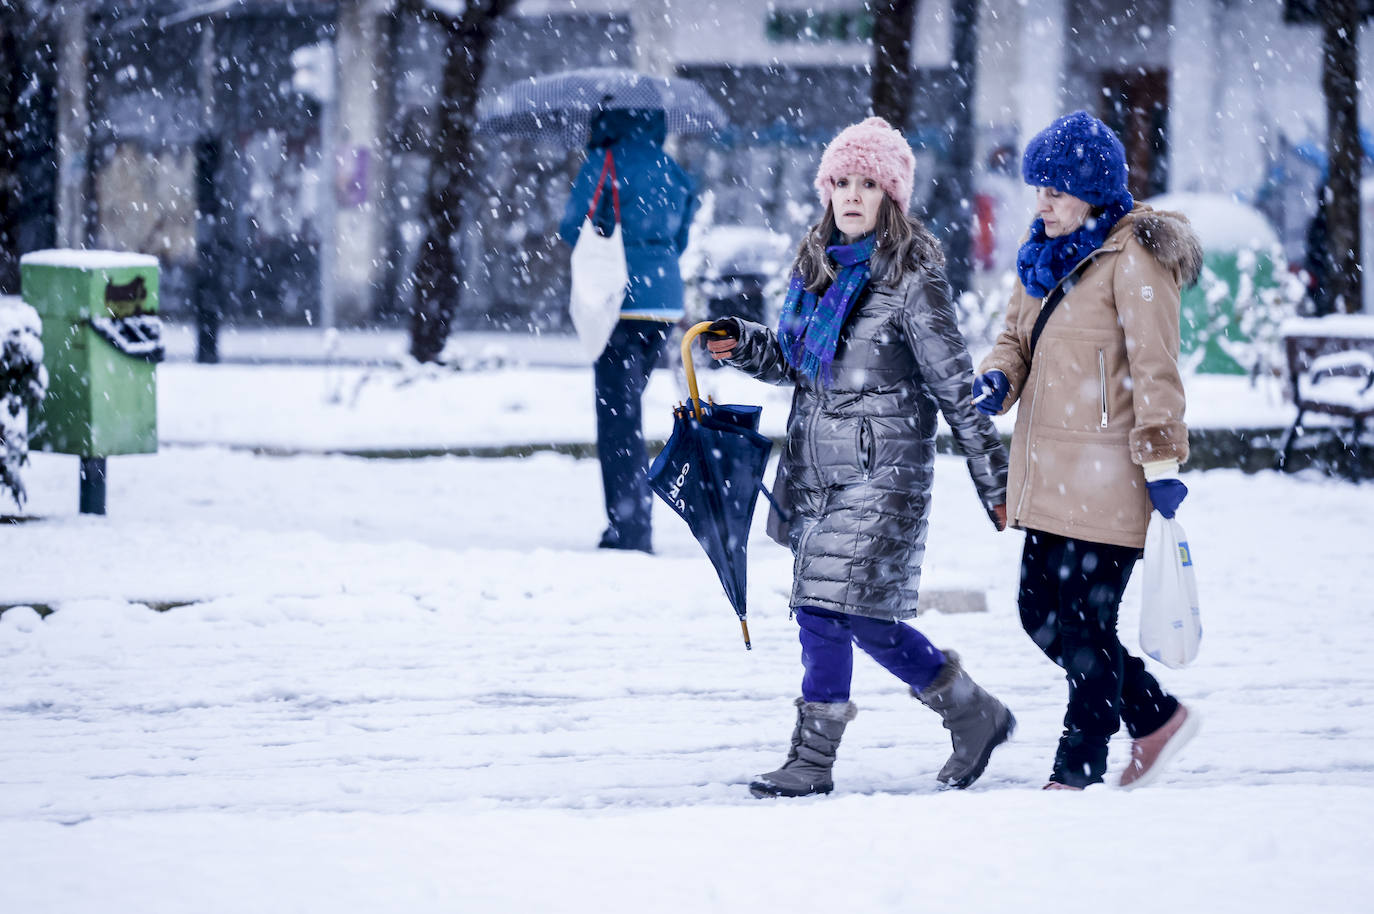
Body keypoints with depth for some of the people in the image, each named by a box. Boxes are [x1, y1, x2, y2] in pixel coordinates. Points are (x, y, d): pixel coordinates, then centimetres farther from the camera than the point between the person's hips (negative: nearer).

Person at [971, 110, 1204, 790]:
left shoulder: (1133, 257, -11)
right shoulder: (1045, 253, 14)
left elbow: (1155, 367, -15)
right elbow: (1017, 336, 20)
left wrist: (1161, 462, -19)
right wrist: (997, 380, -3)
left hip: (1108, 474, -9)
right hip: (1048, 473, 9)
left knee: (1085, 622, -3)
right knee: (1041, 613, 11)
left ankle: (1078, 770, 8)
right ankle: (1157, 718, 25)